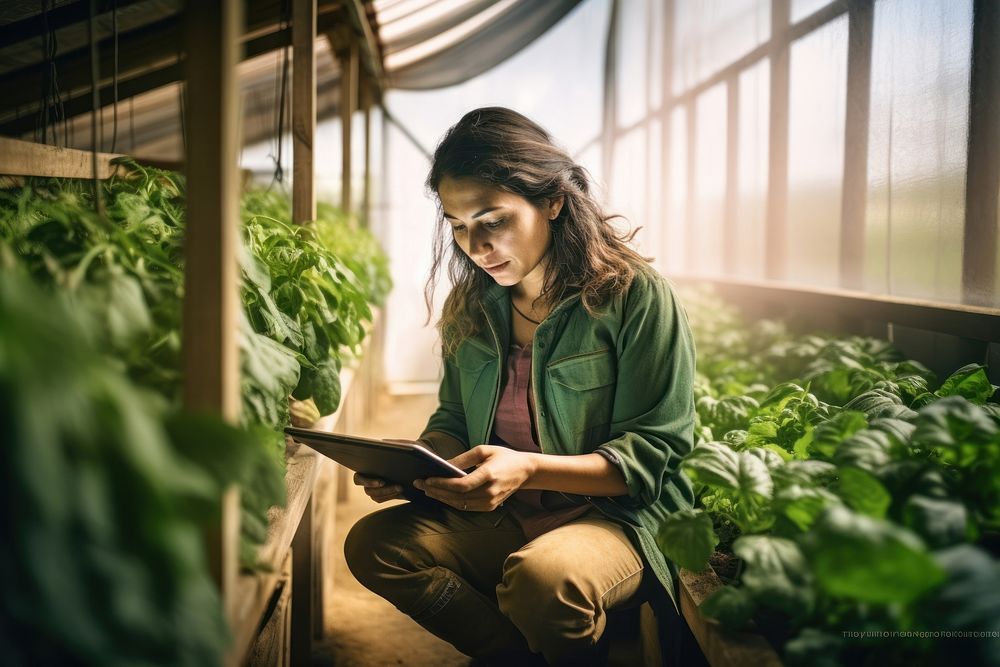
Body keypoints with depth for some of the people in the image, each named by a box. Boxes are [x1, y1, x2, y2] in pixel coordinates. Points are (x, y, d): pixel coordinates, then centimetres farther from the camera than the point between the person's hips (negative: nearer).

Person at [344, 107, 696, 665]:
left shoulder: (636, 295, -11)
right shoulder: (470, 308, 7)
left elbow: (655, 451, -12)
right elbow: (453, 423, 18)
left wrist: (527, 468, -27)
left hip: (618, 514, -5)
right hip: (497, 517, 6)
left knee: (541, 575, -36)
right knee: (372, 544, -16)